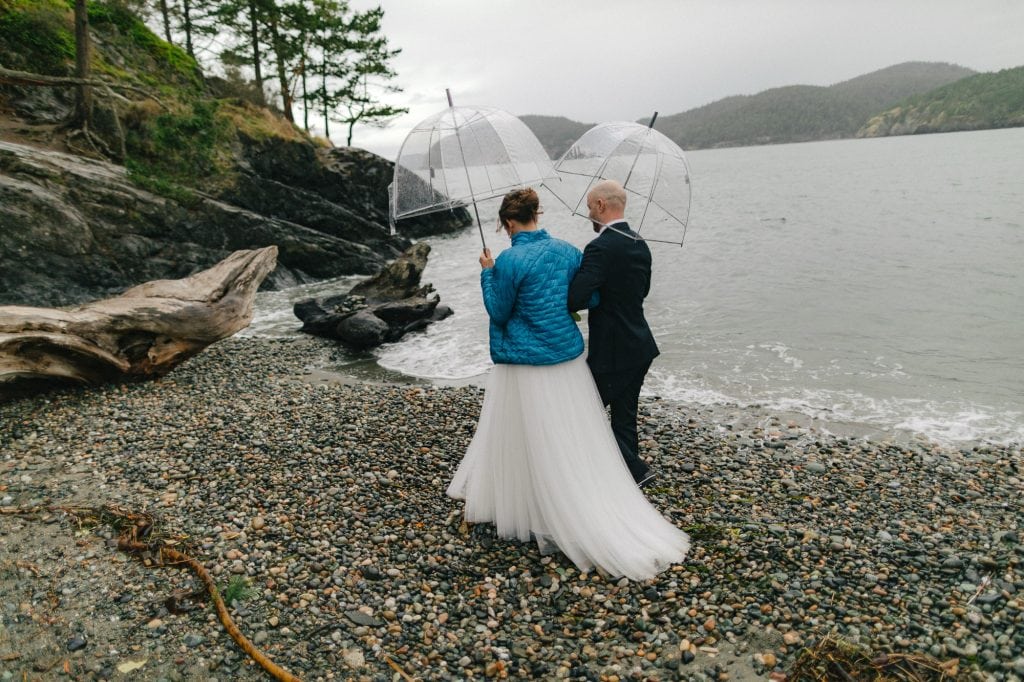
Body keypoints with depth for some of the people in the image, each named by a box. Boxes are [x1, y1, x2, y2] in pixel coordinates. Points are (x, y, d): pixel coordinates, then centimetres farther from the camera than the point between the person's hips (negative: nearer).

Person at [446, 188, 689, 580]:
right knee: (577, 443, 16)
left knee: (537, 444, 8)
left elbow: (498, 313, -5)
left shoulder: (509, 261, -15)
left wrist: (487, 273, 5)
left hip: (526, 363, -5)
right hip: (568, 357, 5)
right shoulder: (567, 250, 1)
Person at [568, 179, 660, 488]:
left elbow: (575, 300, -29)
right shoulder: (640, 245, 6)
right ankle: (629, 471, 32)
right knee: (624, 415, 19)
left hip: (612, 352, -8)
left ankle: (636, 469, 11)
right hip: (640, 347, 9)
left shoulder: (601, 248, -21)